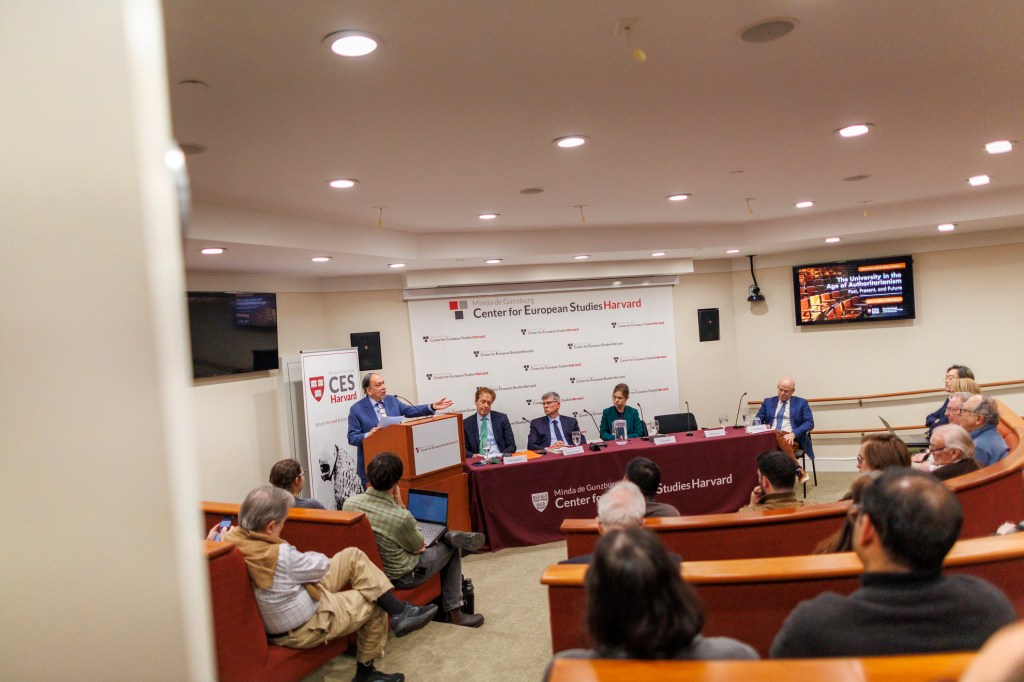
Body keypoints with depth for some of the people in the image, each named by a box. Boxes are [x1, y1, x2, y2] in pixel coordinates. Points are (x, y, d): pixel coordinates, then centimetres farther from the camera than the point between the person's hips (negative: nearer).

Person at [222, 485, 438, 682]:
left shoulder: (234, 537, -16)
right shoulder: (280, 556, -37)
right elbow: (322, 565, -17)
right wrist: (300, 557, 2)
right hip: (303, 628, -9)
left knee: (353, 556, 6)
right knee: (375, 605, 10)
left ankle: (398, 610, 12)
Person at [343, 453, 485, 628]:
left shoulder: (349, 503, -18)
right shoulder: (401, 517, -32)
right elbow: (418, 547, -10)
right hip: (400, 577, -6)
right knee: (452, 549, 16)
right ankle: (453, 612, 25)